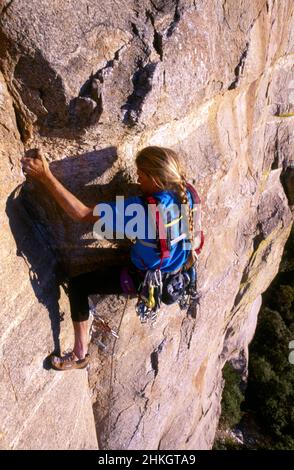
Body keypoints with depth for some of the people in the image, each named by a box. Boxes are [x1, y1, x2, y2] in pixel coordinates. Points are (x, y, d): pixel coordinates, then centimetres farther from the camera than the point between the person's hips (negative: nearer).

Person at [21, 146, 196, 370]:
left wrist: (46, 177, -30)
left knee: (77, 285, 3)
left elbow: (82, 214, -33)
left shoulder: (142, 209, -35)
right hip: (177, 273, 7)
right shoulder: (184, 192, -15)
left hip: (146, 279, -7)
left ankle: (80, 355, 15)